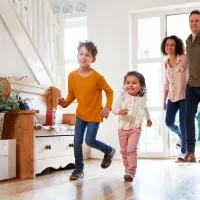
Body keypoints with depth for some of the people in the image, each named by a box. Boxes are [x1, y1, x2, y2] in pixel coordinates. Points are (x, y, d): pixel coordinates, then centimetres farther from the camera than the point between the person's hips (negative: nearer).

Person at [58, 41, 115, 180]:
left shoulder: (97, 77, -19)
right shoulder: (72, 76, -8)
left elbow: (109, 92, -6)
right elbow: (72, 94, 4)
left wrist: (108, 107, -16)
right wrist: (65, 103, -15)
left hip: (95, 114, -4)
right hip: (80, 114, 4)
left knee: (90, 141, -8)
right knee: (77, 141, -1)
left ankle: (109, 151, 23)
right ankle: (79, 169, 15)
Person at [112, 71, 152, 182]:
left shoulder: (143, 98, -3)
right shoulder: (122, 97, -9)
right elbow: (114, 109, -10)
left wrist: (148, 119, 30)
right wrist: (119, 111, -32)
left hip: (135, 129, -1)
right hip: (122, 128, 2)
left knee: (131, 149, -15)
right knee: (124, 150, 11)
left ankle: (130, 171, -12)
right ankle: (128, 168, 28)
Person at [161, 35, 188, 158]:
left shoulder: (185, 59, -6)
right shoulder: (166, 63, 11)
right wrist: (164, 100, 14)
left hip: (184, 96, -5)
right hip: (172, 97, 5)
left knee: (183, 124, -3)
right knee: (169, 122, 2)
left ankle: (184, 151, 12)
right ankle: (181, 136, 34)